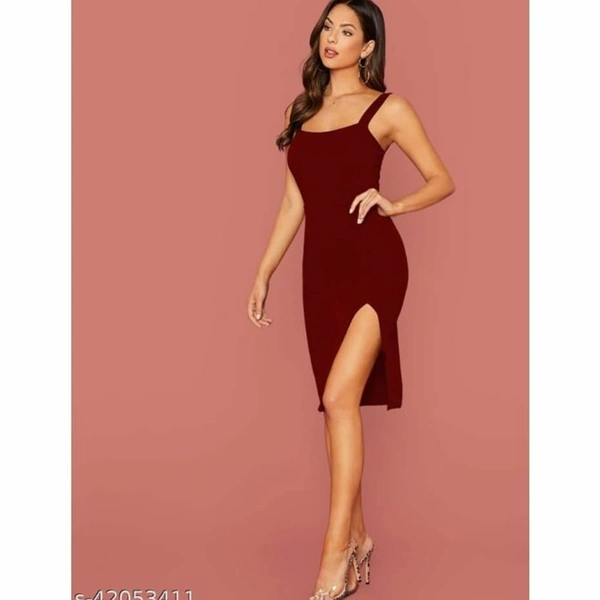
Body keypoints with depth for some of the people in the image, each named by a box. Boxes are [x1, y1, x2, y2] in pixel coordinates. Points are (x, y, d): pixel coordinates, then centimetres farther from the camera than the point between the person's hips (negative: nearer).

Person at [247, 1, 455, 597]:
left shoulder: (387, 109, 2)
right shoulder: (300, 110, 16)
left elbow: (442, 180, 5)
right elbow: (294, 201, 17)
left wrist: (394, 204, -14)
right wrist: (263, 273, 13)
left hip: (373, 262, -5)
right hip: (321, 267, 5)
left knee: (339, 397, -17)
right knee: (338, 404, 6)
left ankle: (335, 552, -11)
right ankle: (358, 537, 18)